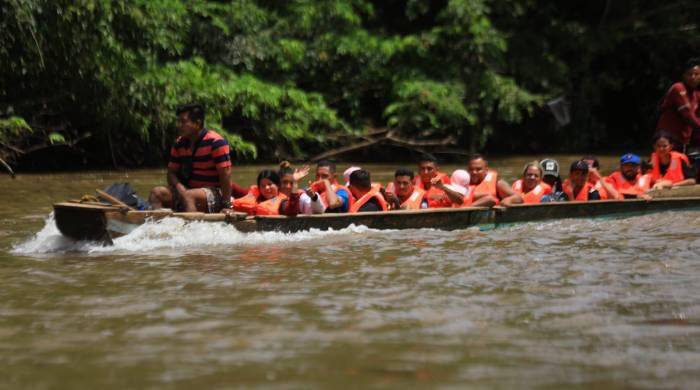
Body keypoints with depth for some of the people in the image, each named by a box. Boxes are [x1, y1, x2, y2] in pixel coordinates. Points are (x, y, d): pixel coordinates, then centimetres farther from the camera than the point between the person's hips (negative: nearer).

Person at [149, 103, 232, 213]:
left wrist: (226, 206, -21)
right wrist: (180, 188, -13)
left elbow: (225, 175, -17)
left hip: (214, 193, -7)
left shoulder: (215, 142, -14)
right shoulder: (179, 144, 7)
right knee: (156, 192, -12)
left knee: (188, 195, -35)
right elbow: (172, 172, 9)